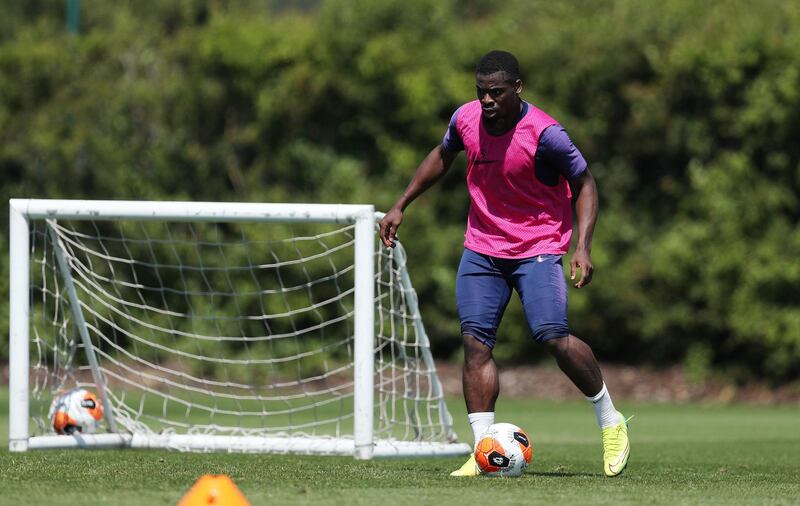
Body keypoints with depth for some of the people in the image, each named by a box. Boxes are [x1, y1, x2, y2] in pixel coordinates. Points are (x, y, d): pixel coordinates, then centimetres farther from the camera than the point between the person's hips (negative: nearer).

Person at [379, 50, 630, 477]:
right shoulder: (466, 118, -3)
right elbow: (442, 156, 19)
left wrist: (583, 247, -18)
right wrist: (400, 206, 19)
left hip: (538, 248, -5)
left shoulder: (543, 133, -20)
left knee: (552, 336, -19)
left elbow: (584, 183, -8)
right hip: (481, 247, 5)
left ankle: (611, 422, 3)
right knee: (474, 341, -8)